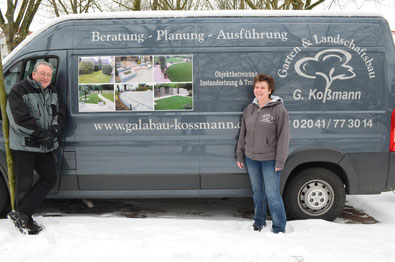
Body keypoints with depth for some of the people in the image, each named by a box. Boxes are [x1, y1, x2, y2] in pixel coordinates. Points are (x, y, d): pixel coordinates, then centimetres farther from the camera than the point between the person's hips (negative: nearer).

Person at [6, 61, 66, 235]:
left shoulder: (53, 92, 11)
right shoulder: (19, 90, -10)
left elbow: (60, 114, 6)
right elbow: (20, 119, -18)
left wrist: (53, 132, -12)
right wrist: (43, 134, -18)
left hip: (45, 147, 7)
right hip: (24, 146, -7)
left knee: (50, 178, 5)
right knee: (25, 184, 1)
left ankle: (20, 214, 10)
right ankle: (24, 219, 16)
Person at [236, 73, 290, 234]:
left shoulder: (279, 109, -10)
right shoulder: (249, 109, 7)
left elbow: (283, 136, -11)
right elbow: (243, 133, 13)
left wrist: (280, 161, -14)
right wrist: (240, 156, 12)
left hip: (270, 160, -5)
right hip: (251, 158, 5)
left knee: (272, 195, -3)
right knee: (257, 192, 17)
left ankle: (279, 228, 12)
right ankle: (259, 222, 33)